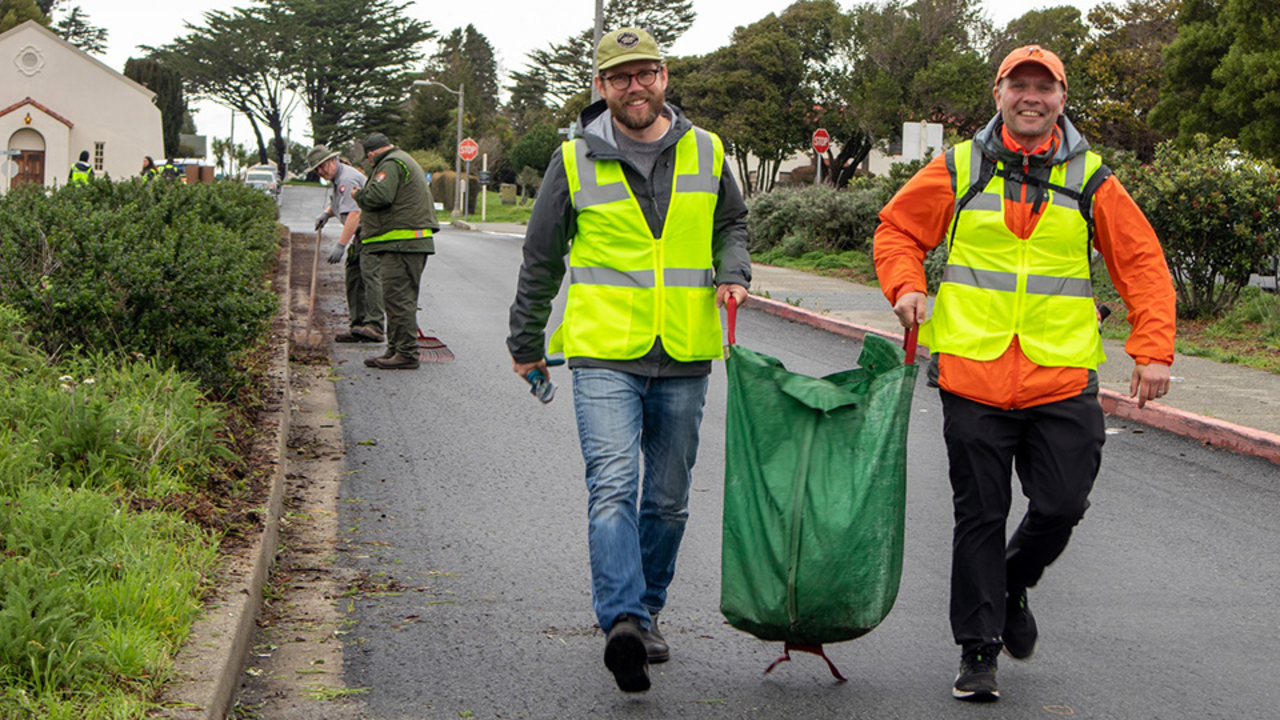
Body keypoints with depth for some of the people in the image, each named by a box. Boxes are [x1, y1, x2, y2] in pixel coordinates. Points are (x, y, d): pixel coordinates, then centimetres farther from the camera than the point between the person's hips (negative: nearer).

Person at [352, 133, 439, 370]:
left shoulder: (392, 164, -9)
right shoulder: (405, 161, 25)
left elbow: (379, 197, -22)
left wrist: (359, 195, -4)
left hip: (401, 243, -11)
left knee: (398, 298, -10)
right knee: (399, 299, 13)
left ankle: (406, 353, -11)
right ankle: (395, 350, 17)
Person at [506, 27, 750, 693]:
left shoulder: (705, 153, 7)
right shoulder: (575, 161, 0)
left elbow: (732, 224, 23)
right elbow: (540, 258, 10)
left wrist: (732, 272, 1)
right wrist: (526, 345, 16)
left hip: (684, 359, 3)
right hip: (604, 355, -3)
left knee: (668, 500, 11)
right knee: (613, 488, -18)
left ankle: (646, 613, 26)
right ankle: (622, 622, -27)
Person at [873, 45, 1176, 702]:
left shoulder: (1090, 181, 4)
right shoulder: (959, 171, 4)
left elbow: (1143, 265, 6)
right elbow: (897, 230, 13)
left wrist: (1153, 350, -3)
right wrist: (906, 286, -6)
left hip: (1062, 379, 1)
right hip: (973, 376, -1)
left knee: (1061, 506, 0)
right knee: (979, 517, 3)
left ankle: (1013, 588, 32)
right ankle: (977, 650, 13)